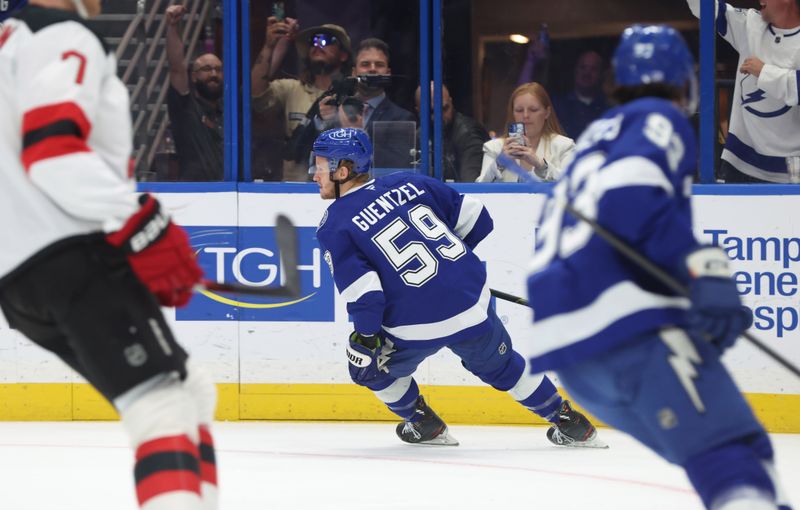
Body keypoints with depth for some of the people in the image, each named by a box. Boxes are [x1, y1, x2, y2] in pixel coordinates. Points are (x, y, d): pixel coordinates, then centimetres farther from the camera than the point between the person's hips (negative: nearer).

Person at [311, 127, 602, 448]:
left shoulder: (335, 226, -3)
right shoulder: (407, 183, 9)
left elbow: (363, 292, -14)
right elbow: (475, 219, 12)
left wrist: (365, 338, -2)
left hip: (417, 328, -5)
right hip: (473, 306, 5)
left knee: (369, 366, 24)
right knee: (501, 365, 28)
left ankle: (425, 425, 29)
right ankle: (571, 424, 33)